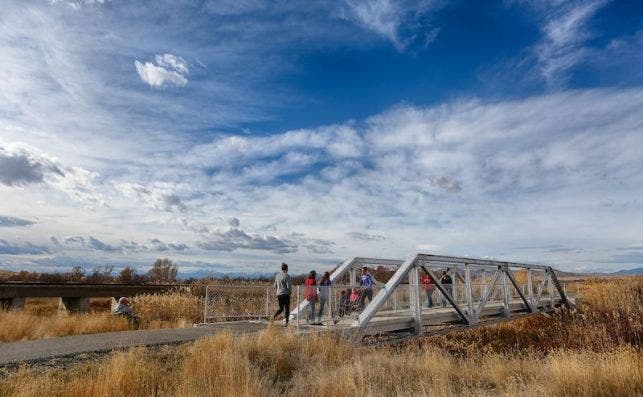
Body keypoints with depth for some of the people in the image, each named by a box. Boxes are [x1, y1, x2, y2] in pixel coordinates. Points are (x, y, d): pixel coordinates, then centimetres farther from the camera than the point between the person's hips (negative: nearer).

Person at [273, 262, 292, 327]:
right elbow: (289, 286, -15)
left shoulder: (277, 275, 7)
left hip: (279, 294, 5)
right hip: (286, 294, -5)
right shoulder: (287, 276, -11)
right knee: (287, 309, 6)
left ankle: (274, 316, -13)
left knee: (281, 308, 14)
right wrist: (290, 291, 4)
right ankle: (286, 323, 6)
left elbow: (275, 286, 13)